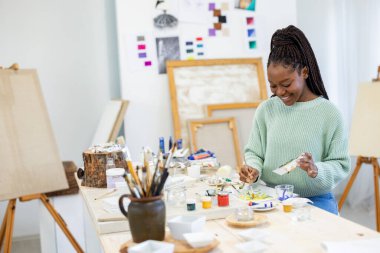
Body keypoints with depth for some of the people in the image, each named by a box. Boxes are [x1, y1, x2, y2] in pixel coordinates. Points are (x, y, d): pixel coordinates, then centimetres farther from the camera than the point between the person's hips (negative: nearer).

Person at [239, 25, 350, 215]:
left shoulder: (328, 113, -5)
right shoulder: (266, 109, 4)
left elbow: (341, 165, -3)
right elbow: (254, 152, 11)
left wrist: (317, 170, -22)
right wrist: (253, 169, -10)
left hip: (316, 201, -2)